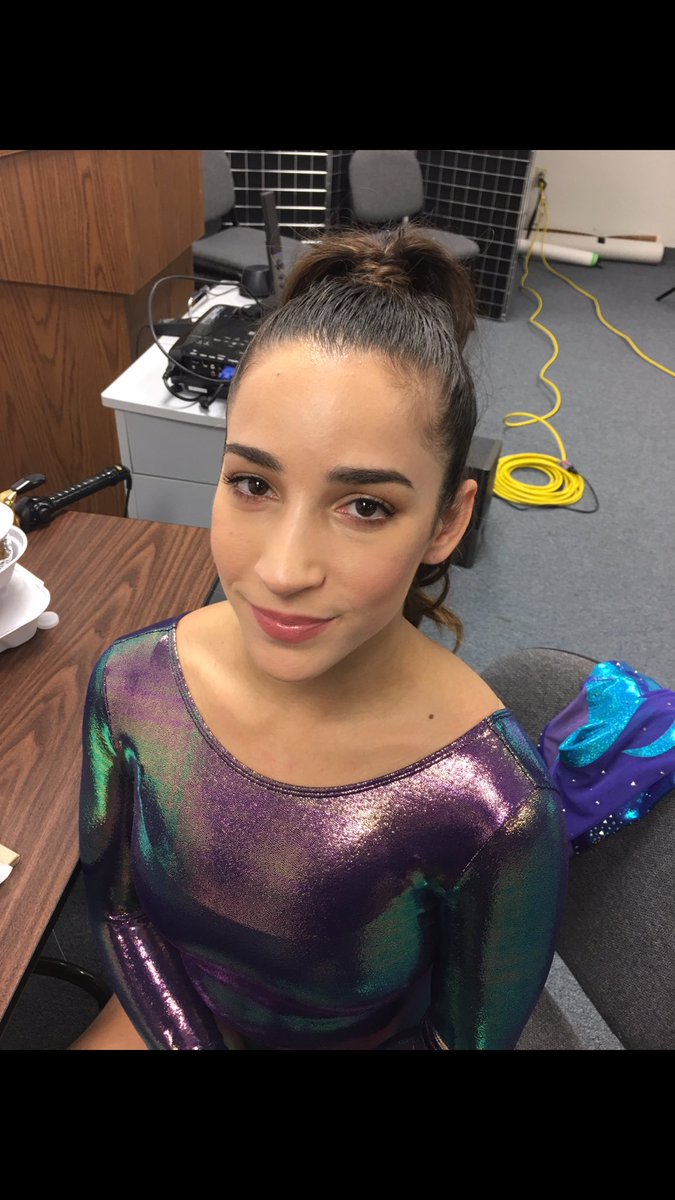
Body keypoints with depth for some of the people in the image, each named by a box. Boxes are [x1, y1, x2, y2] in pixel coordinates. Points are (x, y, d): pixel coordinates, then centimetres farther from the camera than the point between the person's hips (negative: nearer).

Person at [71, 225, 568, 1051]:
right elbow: (114, 904, -8)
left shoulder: (496, 812, -34)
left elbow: (466, 1035, -16)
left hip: (364, 1034, -1)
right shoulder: (130, 683, -24)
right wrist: (183, 1036, -16)